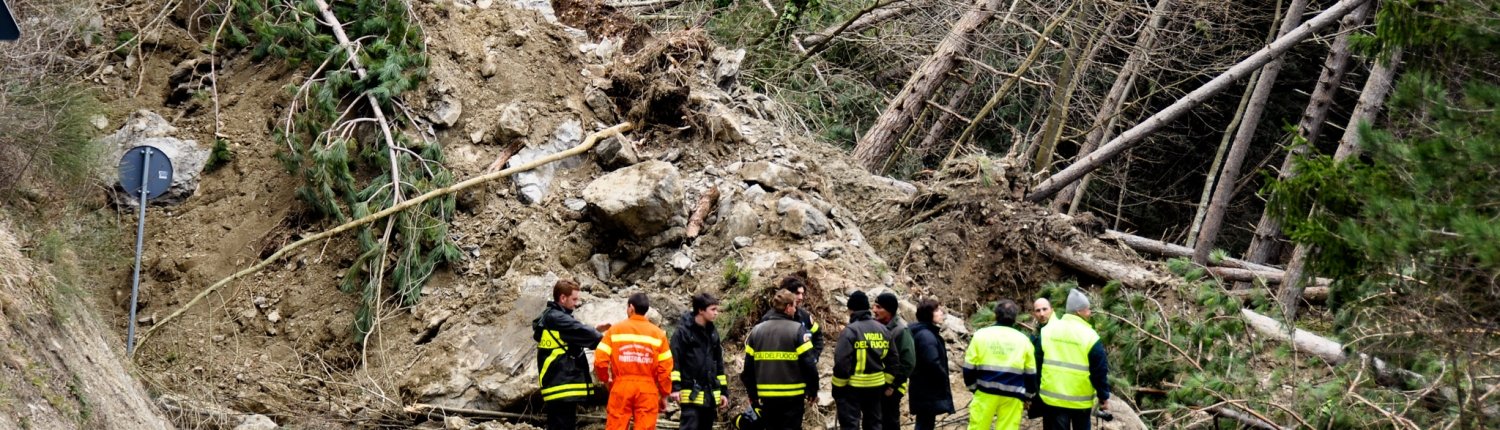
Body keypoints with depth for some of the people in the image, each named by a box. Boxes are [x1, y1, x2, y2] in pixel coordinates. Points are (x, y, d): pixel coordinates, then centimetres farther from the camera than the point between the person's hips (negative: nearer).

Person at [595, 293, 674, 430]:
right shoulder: (658, 333, 3)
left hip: (621, 387, 0)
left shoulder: (615, 330, 1)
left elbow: (600, 361, -4)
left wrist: (606, 380, 15)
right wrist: (664, 394, 11)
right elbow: (665, 368, 0)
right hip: (647, 388, 0)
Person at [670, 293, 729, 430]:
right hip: (691, 394, -7)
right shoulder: (683, 332, -5)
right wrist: (675, 387, -18)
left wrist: (723, 391, 18)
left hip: (710, 395, 7)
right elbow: (674, 361, -10)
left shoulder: (713, 333, 16)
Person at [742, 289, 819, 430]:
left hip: (767, 396, 4)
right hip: (792, 396, -4)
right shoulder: (797, 330, -9)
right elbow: (808, 364, -12)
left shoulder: (756, 330, 6)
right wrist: (813, 390, 0)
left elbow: (748, 366, 8)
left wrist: (752, 394, 17)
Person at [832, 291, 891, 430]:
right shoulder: (882, 329, 7)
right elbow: (891, 359, 11)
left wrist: (837, 389, -9)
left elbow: (841, 362, -17)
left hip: (852, 387, -6)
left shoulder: (850, 330, -14)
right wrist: (888, 384, 18)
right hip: (876, 385, 6)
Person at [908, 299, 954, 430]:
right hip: (928, 391, -11)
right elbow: (933, 363, -25)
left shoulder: (926, 332, 14)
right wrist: (944, 379, -10)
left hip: (924, 389, 11)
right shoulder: (926, 336, -20)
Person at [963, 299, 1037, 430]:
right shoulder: (1023, 339, 3)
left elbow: (969, 367, 2)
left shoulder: (981, 335, 0)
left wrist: (973, 387, 18)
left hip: (985, 393, 0)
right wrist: (1027, 396, 21)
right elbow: (1030, 373, 9)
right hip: (1012, 395, 0)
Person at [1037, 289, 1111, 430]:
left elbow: (1037, 363, 7)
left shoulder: (1047, 330, 1)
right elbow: (1099, 371, -8)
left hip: (1052, 397, 2)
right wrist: (1104, 397, 2)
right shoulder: (1089, 336, -11)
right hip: (1081, 400, -2)